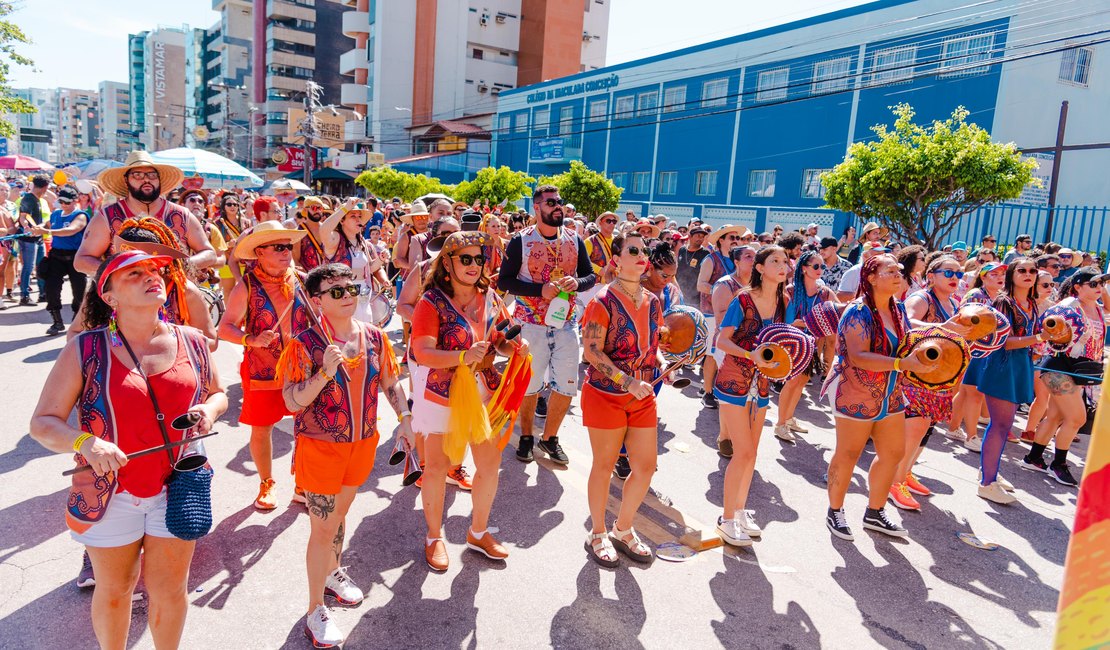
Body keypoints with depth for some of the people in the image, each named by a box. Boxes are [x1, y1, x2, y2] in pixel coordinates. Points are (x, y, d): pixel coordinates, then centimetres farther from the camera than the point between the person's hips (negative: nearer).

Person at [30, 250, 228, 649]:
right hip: (109, 492, -1)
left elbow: (217, 393, 13)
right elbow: (43, 422, -6)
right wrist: (85, 442, -25)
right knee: (114, 589, 18)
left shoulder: (191, 342, -2)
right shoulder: (85, 350, -9)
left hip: (176, 490, 2)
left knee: (171, 591, 13)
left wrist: (209, 410, -9)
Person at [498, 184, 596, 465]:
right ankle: (526, 437, 28)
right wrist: (540, 289, -20)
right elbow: (504, 281, -8)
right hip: (532, 324, -3)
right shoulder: (521, 241, -5)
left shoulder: (575, 240, 6)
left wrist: (577, 283, -13)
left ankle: (549, 437, 27)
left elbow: (591, 276, 10)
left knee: (567, 386, 6)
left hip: (566, 323, 4)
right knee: (529, 384, 7)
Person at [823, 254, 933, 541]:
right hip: (856, 395, -8)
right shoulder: (859, 312, -18)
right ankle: (835, 512, 24)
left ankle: (874, 513, 31)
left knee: (893, 452, 13)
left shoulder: (898, 309, 6)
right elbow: (857, 356, -28)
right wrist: (903, 364, -34)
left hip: (890, 395, 8)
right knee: (848, 455, 5)